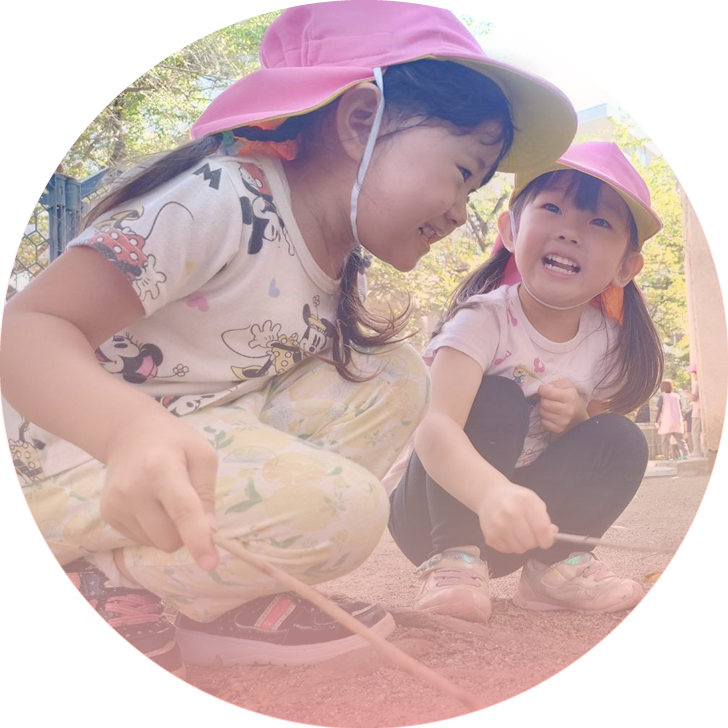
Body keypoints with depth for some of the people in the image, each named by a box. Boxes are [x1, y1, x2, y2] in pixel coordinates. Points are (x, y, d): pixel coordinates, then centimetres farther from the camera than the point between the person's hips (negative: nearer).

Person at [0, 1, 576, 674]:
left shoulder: (340, 259, 5)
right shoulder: (221, 197, -22)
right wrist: (135, 428, -49)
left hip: (209, 438, 9)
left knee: (394, 378, -4)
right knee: (340, 510, -29)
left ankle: (213, 600, -6)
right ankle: (120, 583, -5)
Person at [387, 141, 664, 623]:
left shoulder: (607, 341, -7)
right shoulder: (485, 319, -23)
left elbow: (600, 451, 6)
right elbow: (436, 426, -40)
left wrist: (577, 420, -19)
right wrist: (492, 492, -61)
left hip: (515, 528, 5)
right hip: (439, 509, -4)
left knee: (621, 441, -15)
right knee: (495, 402, -28)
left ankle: (556, 563, -6)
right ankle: (453, 561, -24)